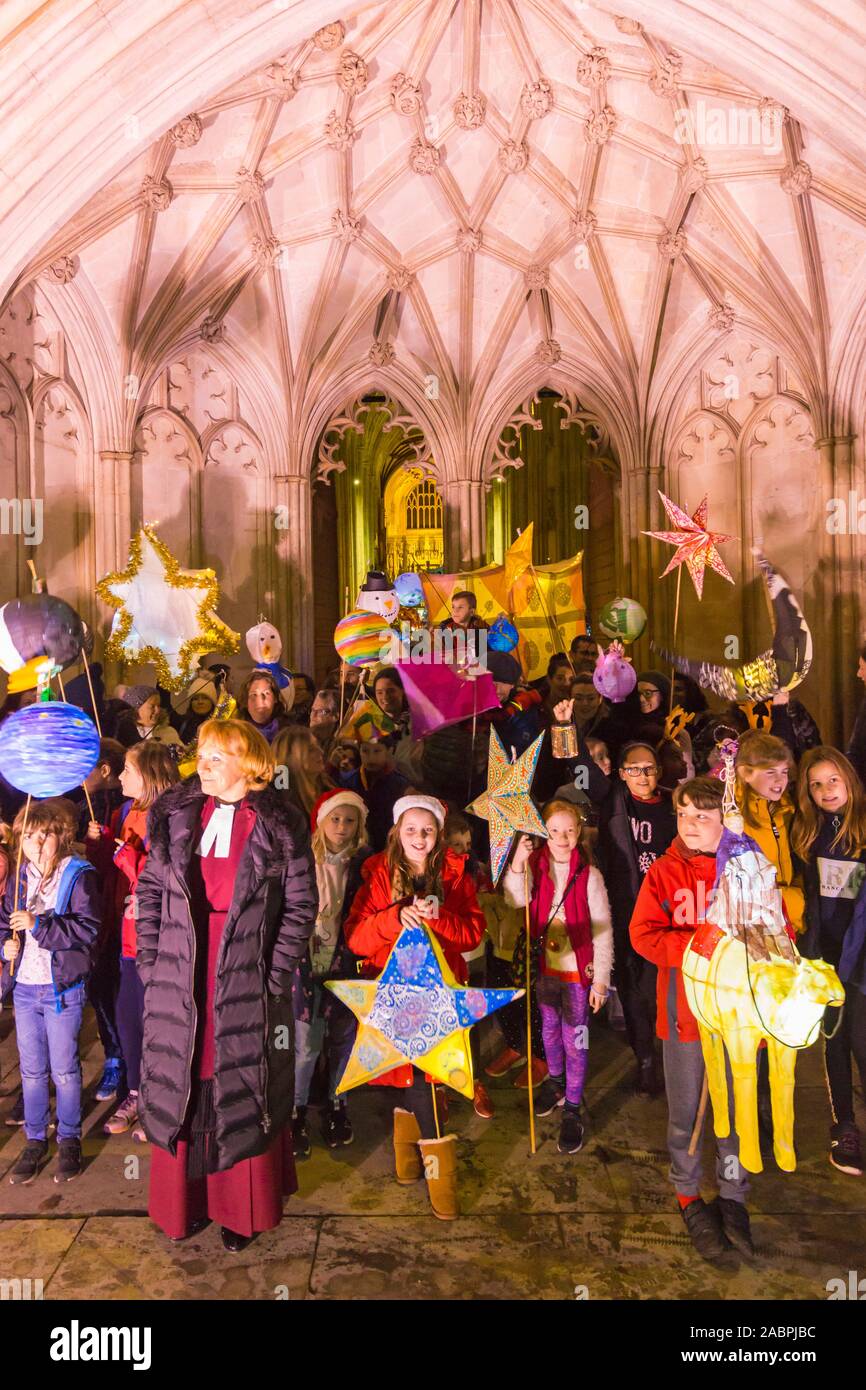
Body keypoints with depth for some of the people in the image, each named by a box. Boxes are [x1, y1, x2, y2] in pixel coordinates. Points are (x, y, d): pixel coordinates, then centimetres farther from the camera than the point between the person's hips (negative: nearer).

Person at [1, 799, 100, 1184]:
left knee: (64, 1069, 6)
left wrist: (37, 924, -25)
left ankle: (69, 1140, 23)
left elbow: (87, 929, -19)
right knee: (31, 1070, 14)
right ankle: (34, 1140, 29)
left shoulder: (78, 875, -10)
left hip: (63, 987, -5)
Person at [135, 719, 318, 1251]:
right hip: (180, 983, 3)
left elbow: (302, 903, -5)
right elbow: (150, 891, 7)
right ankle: (184, 1201, 33)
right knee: (181, 1089, 13)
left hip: (247, 983, -3)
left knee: (244, 1091, 8)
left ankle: (244, 1207, 28)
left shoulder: (280, 825, -6)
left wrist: (275, 973, -9)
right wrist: (150, 960, 1)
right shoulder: (176, 816, 4)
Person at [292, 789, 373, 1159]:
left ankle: (336, 1106, 34)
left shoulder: (364, 863, -2)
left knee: (342, 1037, 13)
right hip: (306, 962, -2)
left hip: (345, 964, 2)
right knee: (306, 1043, 2)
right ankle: (296, 1112, 24)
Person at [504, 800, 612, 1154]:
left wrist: (601, 979, -9)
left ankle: (572, 1109, 21)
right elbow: (515, 901, -20)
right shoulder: (535, 865, -4)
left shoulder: (589, 875, -13)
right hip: (545, 966, 3)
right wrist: (517, 862, -32)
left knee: (574, 1040, 4)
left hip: (578, 970, -3)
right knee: (549, 1029, 22)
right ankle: (556, 1081, 45)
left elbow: (603, 930, -9)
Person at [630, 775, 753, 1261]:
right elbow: (644, 935, -12)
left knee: (738, 1111, 15)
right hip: (685, 1011, -1)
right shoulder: (663, 873, -4)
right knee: (686, 1114, 13)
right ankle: (690, 1198, 34)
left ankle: (733, 1198, 35)